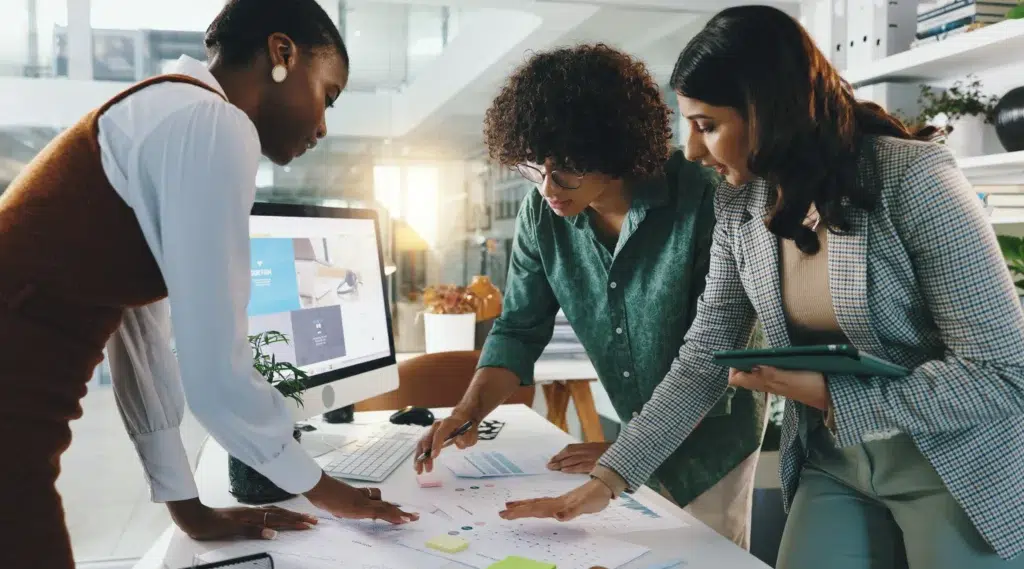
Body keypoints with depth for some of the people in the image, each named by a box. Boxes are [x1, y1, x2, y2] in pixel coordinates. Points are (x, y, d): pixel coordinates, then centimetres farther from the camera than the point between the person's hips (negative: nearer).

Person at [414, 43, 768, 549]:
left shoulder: (702, 198, -27)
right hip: (633, 430, 4)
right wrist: (467, 412, -23)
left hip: (712, 430, -4)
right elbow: (519, 329, -7)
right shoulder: (542, 213, -13)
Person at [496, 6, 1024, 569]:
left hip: (960, 468, -4)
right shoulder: (739, 207, -6)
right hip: (831, 465, 4)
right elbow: (702, 361, -2)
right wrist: (610, 477, -6)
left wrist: (826, 393, -24)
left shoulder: (913, 180, -21)